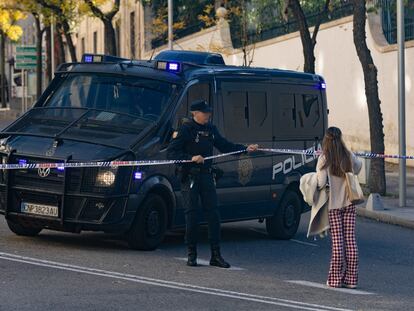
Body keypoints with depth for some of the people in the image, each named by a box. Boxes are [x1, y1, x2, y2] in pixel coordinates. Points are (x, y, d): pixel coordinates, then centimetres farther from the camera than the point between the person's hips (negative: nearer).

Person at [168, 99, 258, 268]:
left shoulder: (210, 129, 12)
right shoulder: (186, 129, -6)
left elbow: (225, 145, 20)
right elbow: (172, 152, -10)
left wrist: (245, 149, 10)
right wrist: (191, 158, -22)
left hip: (207, 176, 5)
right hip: (190, 176, -5)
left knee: (213, 213, 0)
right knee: (191, 214, -3)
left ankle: (216, 255, 5)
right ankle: (191, 254, 7)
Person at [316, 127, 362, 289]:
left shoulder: (324, 159, -11)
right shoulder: (349, 156, 1)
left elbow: (321, 183, -15)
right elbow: (358, 167, 21)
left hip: (333, 204, -3)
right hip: (349, 202, 3)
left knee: (337, 241, 1)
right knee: (350, 240, 5)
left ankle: (336, 278, 3)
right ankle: (351, 278, 6)